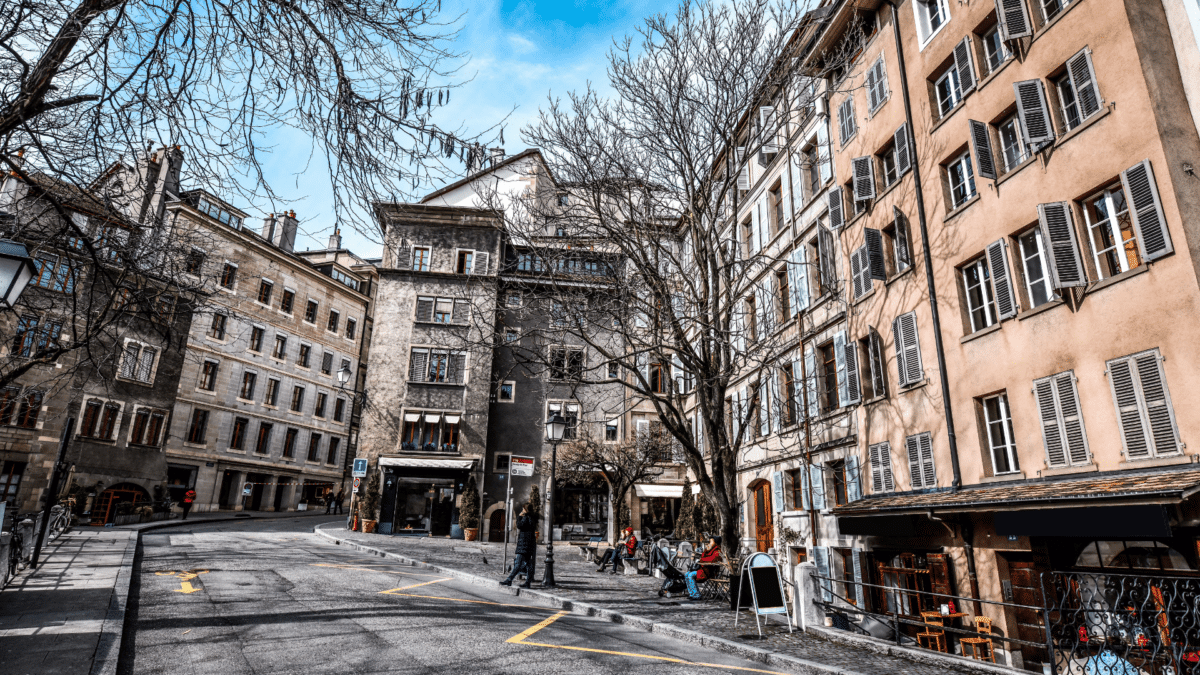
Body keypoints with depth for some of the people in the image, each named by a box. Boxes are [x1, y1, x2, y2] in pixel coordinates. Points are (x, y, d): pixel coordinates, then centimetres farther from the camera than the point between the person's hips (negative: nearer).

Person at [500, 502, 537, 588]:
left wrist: (519, 516, -7)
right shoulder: (532, 518, 16)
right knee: (528, 564, 7)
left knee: (518, 563, -10)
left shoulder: (526, 517, -11)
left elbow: (519, 526, -19)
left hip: (525, 544, -9)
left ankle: (509, 580, -12)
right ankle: (528, 582, 7)